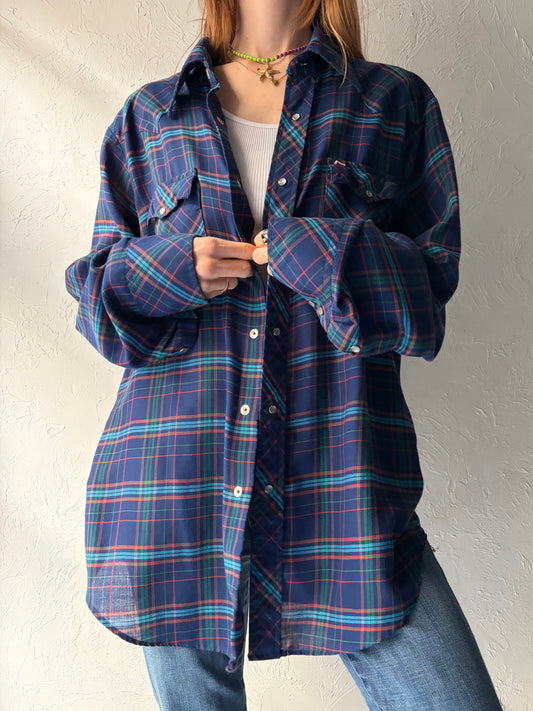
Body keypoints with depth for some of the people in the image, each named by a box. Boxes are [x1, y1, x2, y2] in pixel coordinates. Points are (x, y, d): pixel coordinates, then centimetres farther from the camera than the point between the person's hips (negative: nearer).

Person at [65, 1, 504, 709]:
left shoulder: (396, 102, 12)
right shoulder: (150, 117, 14)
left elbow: (433, 276, 7)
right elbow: (100, 293, 14)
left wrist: (317, 253, -9)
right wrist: (172, 268, -6)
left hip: (342, 464, 0)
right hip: (178, 468, 2)